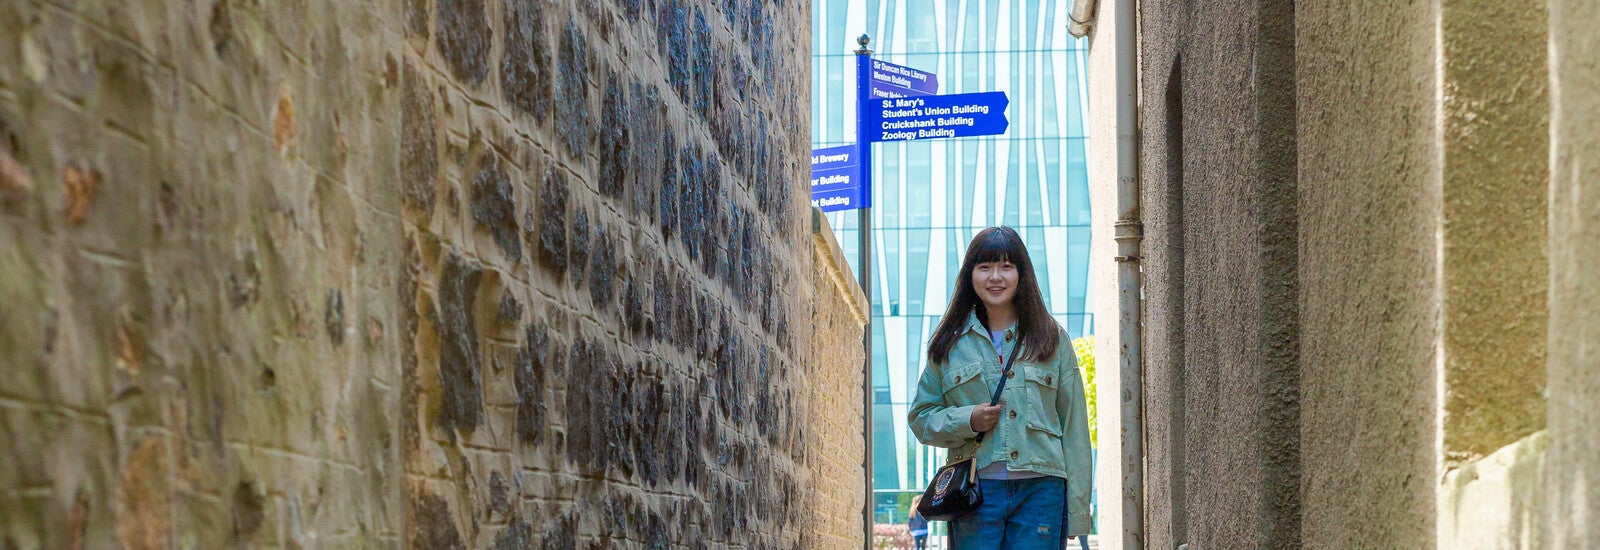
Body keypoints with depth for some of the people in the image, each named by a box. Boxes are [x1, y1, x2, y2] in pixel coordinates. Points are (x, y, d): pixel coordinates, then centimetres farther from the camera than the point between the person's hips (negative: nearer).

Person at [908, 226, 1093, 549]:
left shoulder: (1052, 340, 10)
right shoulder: (950, 343, 11)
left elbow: (1074, 428, 8)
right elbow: (920, 417, 14)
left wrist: (1077, 510, 2)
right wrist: (967, 420, -7)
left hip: (1040, 489, 0)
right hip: (975, 490, 0)